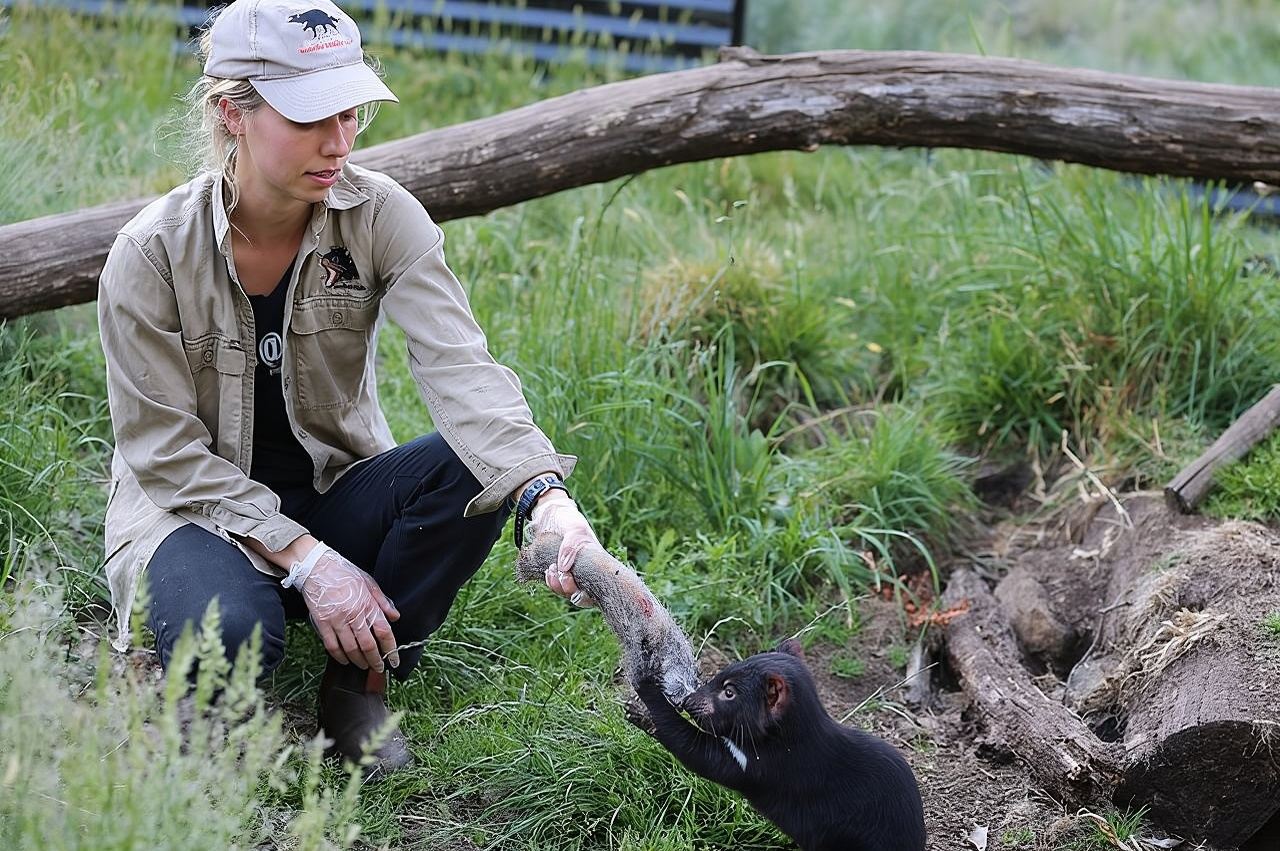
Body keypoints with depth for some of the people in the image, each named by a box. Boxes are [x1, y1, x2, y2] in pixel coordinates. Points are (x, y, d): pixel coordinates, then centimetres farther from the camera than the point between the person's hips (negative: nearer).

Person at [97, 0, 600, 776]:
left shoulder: (380, 216, -13)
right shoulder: (152, 253, -18)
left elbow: (460, 367, -27)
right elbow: (166, 452, -15)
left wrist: (548, 498, -45)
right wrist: (303, 559, -27)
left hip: (332, 493, 3)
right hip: (196, 508, -3)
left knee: (473, 466, -28)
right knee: (227, 631, -37)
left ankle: (360, 682, -6)